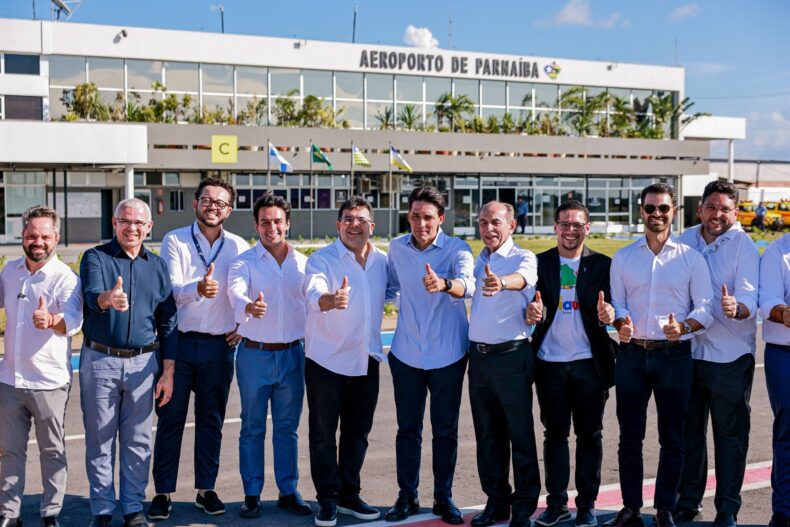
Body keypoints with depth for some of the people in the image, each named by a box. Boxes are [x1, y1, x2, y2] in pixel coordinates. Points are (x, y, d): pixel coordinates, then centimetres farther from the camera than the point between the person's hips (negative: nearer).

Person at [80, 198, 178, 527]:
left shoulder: (157, 266, 8)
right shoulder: (95, 258, -1)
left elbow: (168, 322, 8)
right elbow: (91, 294, -22)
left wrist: (168, 373, 3)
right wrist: (107, 299, -46)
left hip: (143, 363, 2)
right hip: (100, 361, -2)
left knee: (138, 440, 8)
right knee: (99, 439, 6)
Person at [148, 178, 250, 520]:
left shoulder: (239, 247, 4)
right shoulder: (174, 241, -2)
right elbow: (172, 289, -15)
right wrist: (198, 288, -35)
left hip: (219, 346, 2)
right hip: (178, 341, -1)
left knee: (211, 420, 10)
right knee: (170, 418, 5)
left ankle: (206, 489, 23)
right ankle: (163, 492, 16)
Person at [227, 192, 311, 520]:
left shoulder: (302, 263, 5)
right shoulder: (244, 263, -5)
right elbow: (236, 292, -24)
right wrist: (249, 306, -47)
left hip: (293, 355, 2)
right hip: (255, 355, -2)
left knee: (287, 428, 11)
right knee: (253, 429, 8)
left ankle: (288, 492, 22)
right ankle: (252, 495, 19)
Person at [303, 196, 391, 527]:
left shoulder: (382, 261, 3)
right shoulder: (321, 259, -12)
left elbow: (391, 292, 20)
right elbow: (314, 292, -33)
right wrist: (331, 299, -54)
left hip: (366, 360, 5)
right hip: (326, 360, -4)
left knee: (358, 432, 14)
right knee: (323, 434, 4)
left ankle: (349, 496, 29)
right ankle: (327, 500, 18)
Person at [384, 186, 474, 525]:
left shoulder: (457, 249, -12)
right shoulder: (397, 248, -1)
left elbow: (467, 284, -33)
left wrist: (444, 284, -53)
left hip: (447, 354, -2)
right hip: (406, 353, 2)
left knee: (446, 430, 9)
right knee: (407, 428, 10)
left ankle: (444, 497, 23)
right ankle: (407, 496, 23)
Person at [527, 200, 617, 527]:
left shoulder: (602, 264, 3)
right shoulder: (540, 263, 4)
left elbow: (611, 306, 0)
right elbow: (533, 305, 1)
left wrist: (609, 313, -24)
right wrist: (532, 313, -23)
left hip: (588, 363, -1)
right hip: (549, 363, 1)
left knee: (589, 435, 7)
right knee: (555, 433, 9)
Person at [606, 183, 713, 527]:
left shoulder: (691, 258, 3)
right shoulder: (623, 257, 9)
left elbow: (705, 308, -1)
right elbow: (615, 302, 9)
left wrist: (683, 326, -21)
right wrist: (621, 323, -13)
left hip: (674, 356, -1)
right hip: (632, 354, 2)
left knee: (672, 437, 5)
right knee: (630, 435, 6)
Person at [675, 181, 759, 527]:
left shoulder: (744, 246, -7)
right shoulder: (685, 241, 6)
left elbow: (750, 300, -16)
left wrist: (736, 308, -37)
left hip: (730, 356, -4)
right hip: (688, 351, 4)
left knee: (730, 434, 4)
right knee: (689, 430, 14)